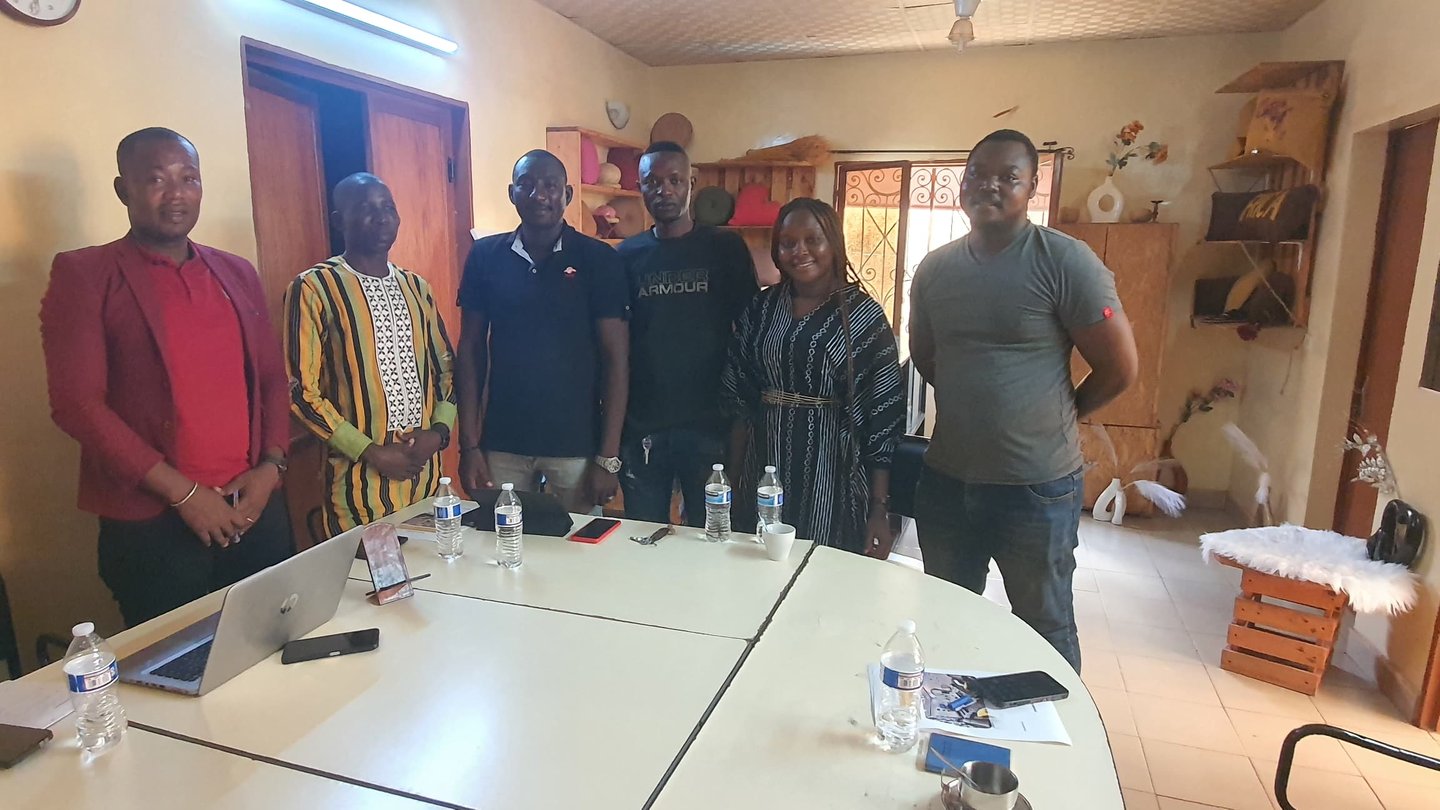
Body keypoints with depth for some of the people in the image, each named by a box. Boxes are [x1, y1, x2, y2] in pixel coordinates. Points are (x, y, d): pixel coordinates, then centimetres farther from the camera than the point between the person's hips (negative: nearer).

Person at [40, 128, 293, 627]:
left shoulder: (237, 274, 12)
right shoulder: (83, 276, -2)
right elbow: (76, 401, -9)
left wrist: (271, 466, -1)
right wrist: (182, 491, -13)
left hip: (256, 508, 4)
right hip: (152, 524, -4)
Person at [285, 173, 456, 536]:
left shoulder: (415, 287, 11)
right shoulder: (313, 288, -6)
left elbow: (445, 366, 14)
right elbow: (301, 390, -9)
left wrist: (439, 431, -3)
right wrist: (370, 451, -13)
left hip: (425, 470, 5)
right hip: (361, 476, -5)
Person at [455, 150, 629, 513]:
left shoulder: (598, 259, -5)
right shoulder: (485, 256, 2)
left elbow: (616, 358, -5)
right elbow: (471, 349, 6)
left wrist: (609, 456, -9)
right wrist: (469, 444, 1)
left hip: (577, 443, -2)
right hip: (502, 442, 2)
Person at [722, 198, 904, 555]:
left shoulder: (865, 316, -4)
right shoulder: (760, 309, 5)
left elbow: (882, 418, -5)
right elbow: (740, 403, 8)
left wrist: (880, 508, -7)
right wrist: (734, 481, 5)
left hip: (833, 479, -3)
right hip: (765, 472, 3)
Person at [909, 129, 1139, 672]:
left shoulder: (1066, 261, -12)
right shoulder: (934, 269, 3)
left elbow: (1119, 368, -9)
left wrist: (1054, 418, 2)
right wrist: (974, 408, 10)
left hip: (1037, 487, -5)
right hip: (946, 479, 5)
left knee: (1045, 626, 14)